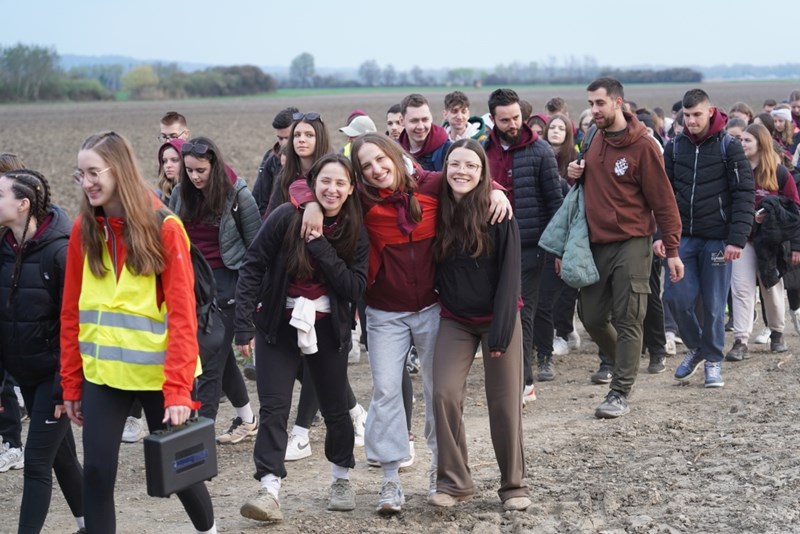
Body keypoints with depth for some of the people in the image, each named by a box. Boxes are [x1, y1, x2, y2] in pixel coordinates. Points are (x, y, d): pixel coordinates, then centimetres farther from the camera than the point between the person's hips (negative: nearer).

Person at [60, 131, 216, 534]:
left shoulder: (163, 228, -10)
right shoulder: (83, 230, 2)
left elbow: (182, 314, -14)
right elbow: (72, 312, 6)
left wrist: (178, 388, -20)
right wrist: (71, 382, 5)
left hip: (159, 373, -3)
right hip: (101, 373, 3)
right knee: (97, 473, -2)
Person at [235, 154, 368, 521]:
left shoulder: (355, 232, -2)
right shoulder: (286, 218, -9)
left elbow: (355, 287, -13)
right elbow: (253, 268, -7)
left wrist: (321, 247, -21)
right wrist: (245, 325, -11)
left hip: (328, 329, 2)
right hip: (279, 325, -2)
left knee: (334, 407, 11)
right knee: (274, 408, -8)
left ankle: (342, 478, 31)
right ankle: (269, 490, -10)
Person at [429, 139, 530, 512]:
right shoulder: (439, 211, -1)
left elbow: (509, 272, -12)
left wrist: (500, 328, -16)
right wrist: (438, 304, 2)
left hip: (497, 317, -3)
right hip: (455, 320, 3)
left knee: (504, 402, 1)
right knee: (444, 394, -11)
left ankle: (513, 484, 15)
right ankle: (453, 481, 0)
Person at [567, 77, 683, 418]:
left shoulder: (642, 146, -9)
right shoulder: (595, 141, 11)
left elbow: (663, 201, -8)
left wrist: (671, 250, -8)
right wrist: (576, 174, 2)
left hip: (632, 243, -6)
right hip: (597, 243, 7)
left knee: (627, 322, -4)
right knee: (591, 316, 9)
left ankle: (620, 393, 0)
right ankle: (623, 362, 32)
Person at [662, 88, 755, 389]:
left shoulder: (729, 147, -4)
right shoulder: (674, 147, 6)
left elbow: (744, 194, -7)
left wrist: (737, 239, -14)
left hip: (716, 238, -3)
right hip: (683, 237, 3)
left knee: (714, 304, 2)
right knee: (676, 297, -3)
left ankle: (713, 360, 19)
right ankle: (695, 347, 21)